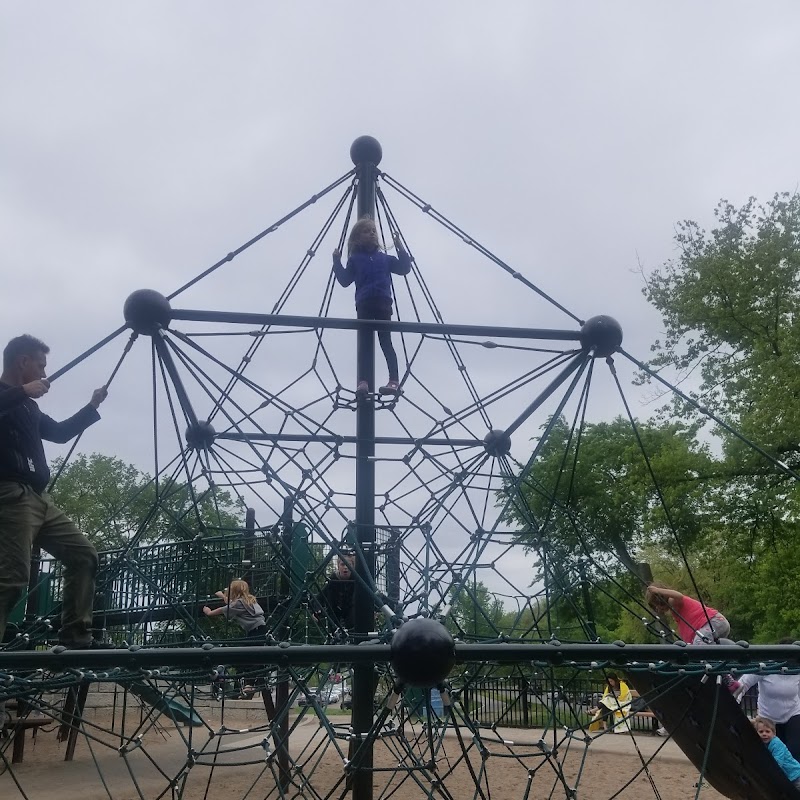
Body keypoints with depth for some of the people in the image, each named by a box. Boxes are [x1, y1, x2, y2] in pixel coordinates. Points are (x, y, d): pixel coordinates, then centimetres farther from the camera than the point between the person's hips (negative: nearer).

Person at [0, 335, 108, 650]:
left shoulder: (28, 407, 25)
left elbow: (60, 432, 36)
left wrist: (92, 406, 34)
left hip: (39, 498, 9)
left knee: (83, 554, 6)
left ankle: (76, 637, 7)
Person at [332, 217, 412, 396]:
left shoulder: (384, 258, 17)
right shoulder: (355, 259, 13)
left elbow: (404, 268, 14)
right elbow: (344, 280, 7)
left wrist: (400, 249, 6)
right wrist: (337, 262, -2)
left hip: (383, 303, 0)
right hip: (364, 305, 0)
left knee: (385, 340, -6)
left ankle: (394, 380, -11)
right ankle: (363, 381, -7)